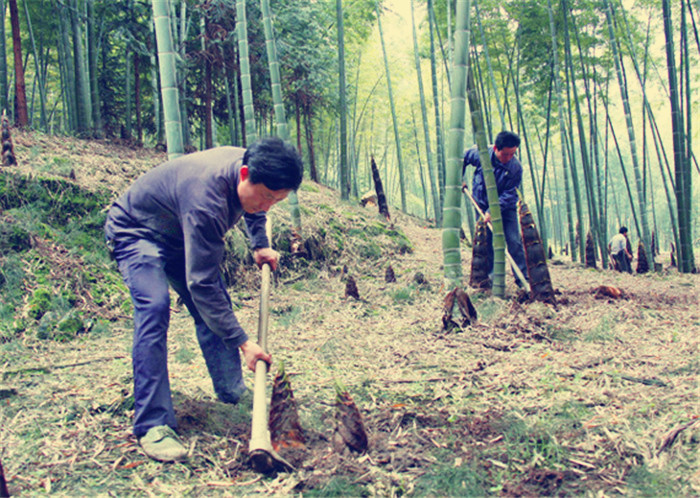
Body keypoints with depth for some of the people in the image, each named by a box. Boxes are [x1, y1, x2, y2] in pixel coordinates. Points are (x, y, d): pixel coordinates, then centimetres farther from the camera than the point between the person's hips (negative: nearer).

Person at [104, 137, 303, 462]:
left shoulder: (251, 170, -17)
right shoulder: (205, 198, -42)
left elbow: (253, 209, 13)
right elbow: (201, 284, -40)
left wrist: (260, 245, 3)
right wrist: (242, 343, -38)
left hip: (178, 236, 8)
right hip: (135, 232, -8)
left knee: (216, 305, 5)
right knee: (154, 307, -27)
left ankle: (233, 391, 20)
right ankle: (153, 426, -25)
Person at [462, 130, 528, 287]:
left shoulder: (516, 168, -20)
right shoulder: (481, 154, -17)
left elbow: (509, 194, -19)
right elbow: (462, 158, 4)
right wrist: (460, 179, 1)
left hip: (506, 207, -1)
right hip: (482, 205, 1)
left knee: (514, 242, -7)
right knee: (486, 241, 1)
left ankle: (522, 278, -1)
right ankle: (491, 275, 13)